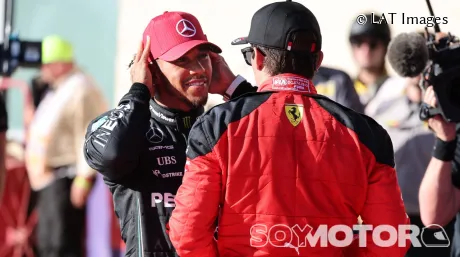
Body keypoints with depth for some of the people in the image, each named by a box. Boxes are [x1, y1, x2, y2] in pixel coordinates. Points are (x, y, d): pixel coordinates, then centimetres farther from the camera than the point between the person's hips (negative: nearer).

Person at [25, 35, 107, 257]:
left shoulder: (80, 90, -15)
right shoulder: (56, 90, 18)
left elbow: (90, 136, -20)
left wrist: (84, 178, -22)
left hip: (66, 177, -11)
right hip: (48, 178, 11)